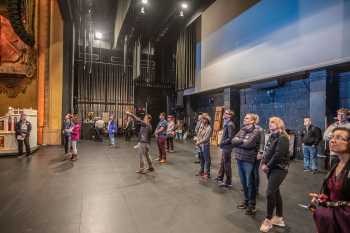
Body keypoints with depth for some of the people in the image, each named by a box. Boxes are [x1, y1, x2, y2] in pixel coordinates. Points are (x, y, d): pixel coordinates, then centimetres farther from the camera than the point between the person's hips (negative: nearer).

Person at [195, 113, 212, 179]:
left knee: (207, 159, 2)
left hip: (205, 146, -7)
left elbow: (206, 138, -20)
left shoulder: (209, 128, -13)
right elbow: (198, 135, 12)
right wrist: (197, 141, -2)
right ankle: (202, 171, 33)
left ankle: (207, 173, 11)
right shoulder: (201, 126, 8)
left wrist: (199, 142, -21)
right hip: (200, 146, 7)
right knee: (201, 159, 18)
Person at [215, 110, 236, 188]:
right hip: (224, 147, 9)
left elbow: (230, 138, -22)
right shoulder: (226, 123, 9)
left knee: (227, 164, 3)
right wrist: (222, 143, 7)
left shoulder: (230, 124, -19)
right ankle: (220, 177, 38)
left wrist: (222, 143, -16)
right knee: (222, 163, 21)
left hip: (227, 147, -9)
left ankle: (228, 182, 16)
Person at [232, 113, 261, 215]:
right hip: (239, 159, 7)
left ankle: (252, 204, 22)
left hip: (249, 160, -6)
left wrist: (239, 141, -8)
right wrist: (243, 141, -12)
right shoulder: (242, 130, 10)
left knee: (250, 183, 6)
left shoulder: (256, 131, -10)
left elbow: (248, 144, -22)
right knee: (243, 182, 18)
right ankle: (246, 200, 35)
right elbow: (233, 141, 2)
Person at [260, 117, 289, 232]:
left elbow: (278, 155, -21)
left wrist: (268, 166, -13)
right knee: (275, 192, 15)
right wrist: (263, 163, -2)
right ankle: (279, 218, 29)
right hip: (271, 168, 8)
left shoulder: (283, 138, -14)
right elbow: (266, 151, 12)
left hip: (279, 169, -8)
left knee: (270, 193, -8)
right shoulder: (272, 136, 13)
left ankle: (268, 220, 7)